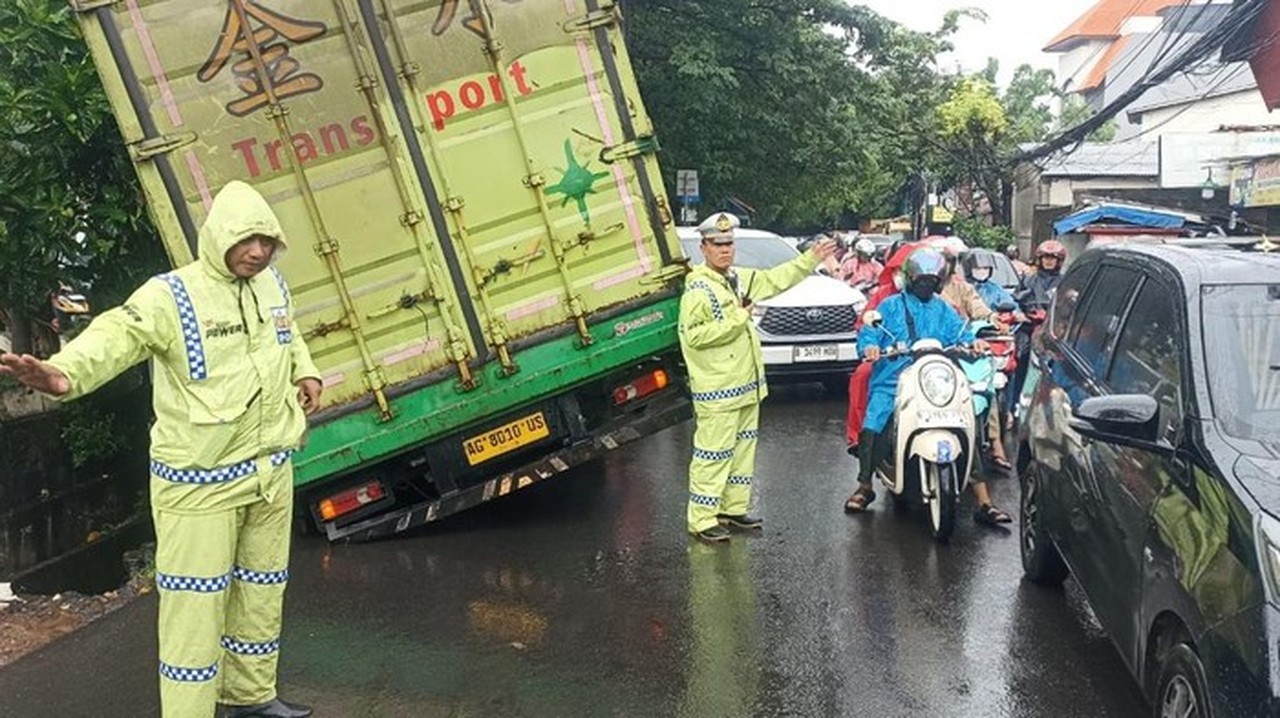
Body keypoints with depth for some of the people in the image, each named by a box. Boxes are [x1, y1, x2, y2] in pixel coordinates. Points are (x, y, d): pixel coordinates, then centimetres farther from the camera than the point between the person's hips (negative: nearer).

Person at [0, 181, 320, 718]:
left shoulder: (272, 285, 6)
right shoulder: (169, 297, -17)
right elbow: (117, 335, -35)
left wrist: (305, 372, 12)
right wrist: (66, 373, -54)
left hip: (272, 469, 7)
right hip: (201, 481, -7)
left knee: (262, 589, 18)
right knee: (195, 600, -3)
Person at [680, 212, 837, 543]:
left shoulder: (739, 278, 13)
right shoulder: (697, 290, -14)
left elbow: (777, 279, 25)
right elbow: (695, 335, -24)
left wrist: (810, 259, 23)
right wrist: (737, 319, -19)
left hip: (746, 385, 9)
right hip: (717, 391, -9)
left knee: (742, 449, 15)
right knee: (713, 454, -7)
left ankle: (734, 508, 27)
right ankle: (702, 520, -2)